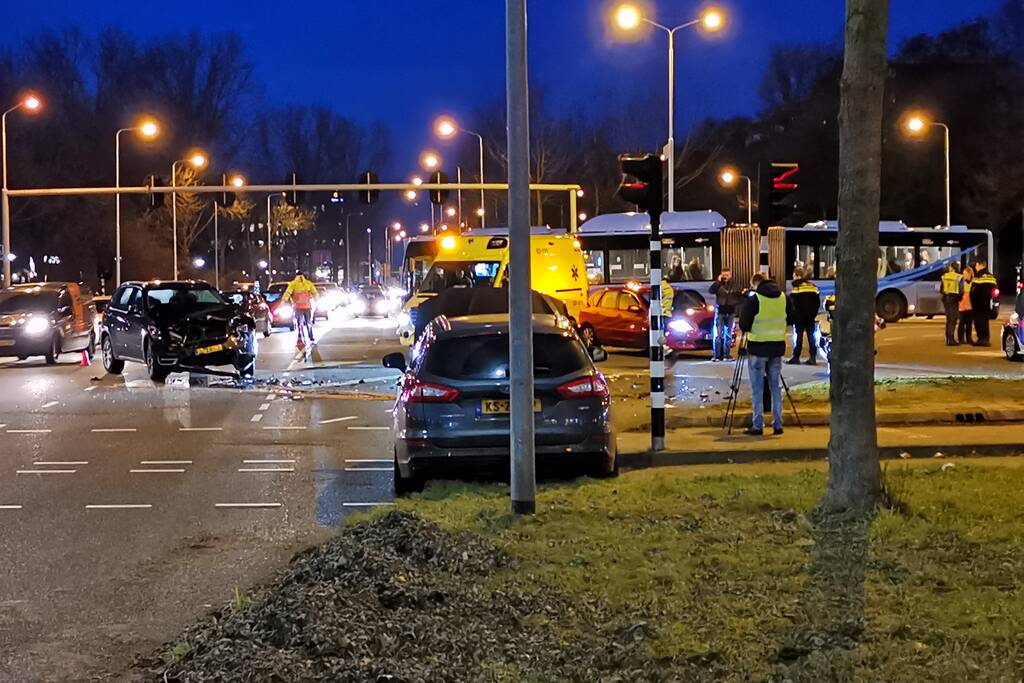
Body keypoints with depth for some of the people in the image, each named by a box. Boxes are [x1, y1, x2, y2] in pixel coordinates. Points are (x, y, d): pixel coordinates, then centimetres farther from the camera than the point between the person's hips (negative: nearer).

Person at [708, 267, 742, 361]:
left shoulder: (734, 285, 8)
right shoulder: (718, 284, -3)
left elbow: (739, 297, 17)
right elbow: (711, 290, -21)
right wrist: (718, 281, -23)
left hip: (731, 312, 4)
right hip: (720, 311, -4)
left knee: (728, 335, 8)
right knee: (718, 334, -7)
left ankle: (726, 355, 13)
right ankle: (716, 356, -6)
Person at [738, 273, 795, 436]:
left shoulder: (753, 299, -11)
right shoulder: (784, 297, 3)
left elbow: (744, 325, -10)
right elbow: (790, 319, 12)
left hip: (758, 347, -4)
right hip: (777, 346, 4)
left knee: (757, 388, 2)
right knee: (776, 386, 12)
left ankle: (758, 426, 1)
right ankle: (777, 425, 11)